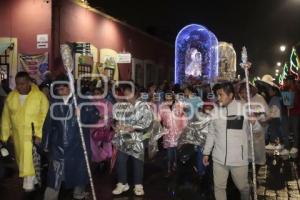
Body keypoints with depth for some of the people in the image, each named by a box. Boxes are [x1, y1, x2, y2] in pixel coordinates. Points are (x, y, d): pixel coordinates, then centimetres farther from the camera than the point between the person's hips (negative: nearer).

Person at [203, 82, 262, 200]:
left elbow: (257, 129, -4)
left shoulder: (244, 108, -8)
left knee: (242, 186, 14)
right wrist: (206, 153, 11)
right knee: (219, 187, 12)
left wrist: (254, 122, -27)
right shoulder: (215, 111, 2)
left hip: (239, 158, -2)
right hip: (219, 158, 3)